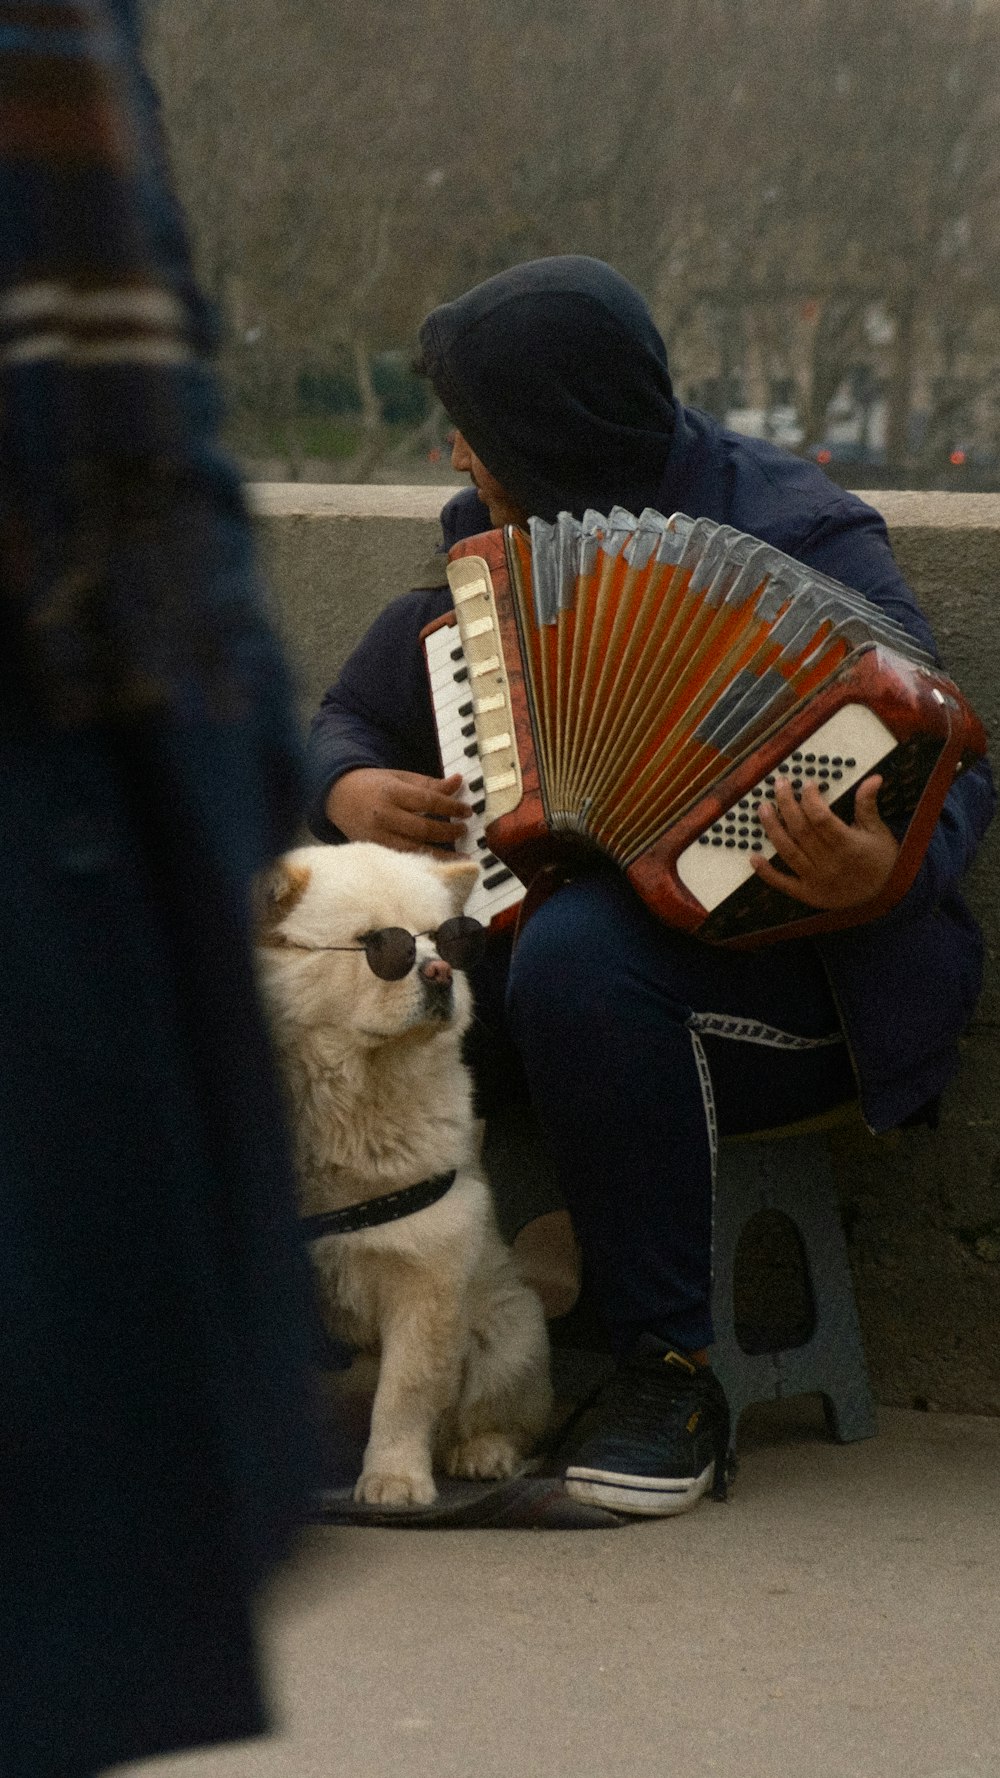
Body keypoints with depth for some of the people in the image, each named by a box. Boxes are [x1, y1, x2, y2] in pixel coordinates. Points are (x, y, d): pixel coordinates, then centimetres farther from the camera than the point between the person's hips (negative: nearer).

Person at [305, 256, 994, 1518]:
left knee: (584, 952, -39)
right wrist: (350, 789, -7)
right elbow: (353, 719, 18)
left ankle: (668, 1374, -29)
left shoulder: (798, 541, -9)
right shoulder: (490, 544, 10)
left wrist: (885, 869, -39)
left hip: (766, 968, -6)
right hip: (519, 928, 6)